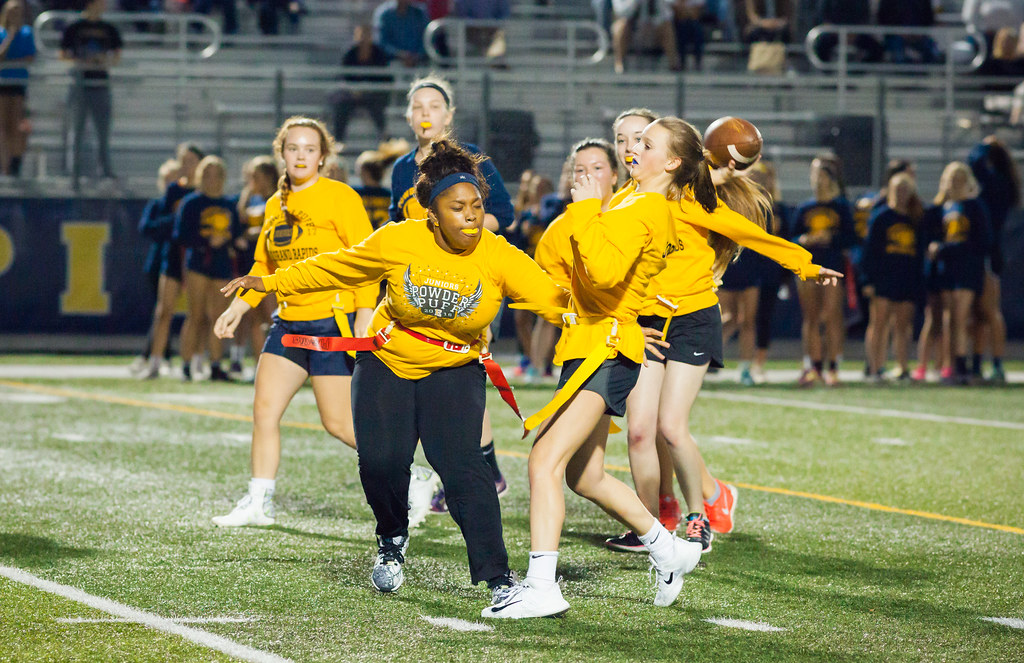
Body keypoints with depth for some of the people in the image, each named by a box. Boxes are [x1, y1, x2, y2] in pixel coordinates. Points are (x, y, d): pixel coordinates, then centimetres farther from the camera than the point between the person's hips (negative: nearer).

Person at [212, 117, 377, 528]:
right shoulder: (276, 205, 12)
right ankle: (259, 503, 9)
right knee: (264, 409, 1)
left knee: (338, 423, -6)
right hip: (289, 323, 7)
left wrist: (363, 321, -18)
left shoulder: (339, 197, -8)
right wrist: (238, 308, 14)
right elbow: (264, 265, 24)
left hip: (333, 321, -7)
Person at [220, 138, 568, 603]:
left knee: (461, 465, -20)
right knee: (381, 459, -14)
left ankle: (497, 578, -14)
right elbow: (336, 268, 1)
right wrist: (273, 282, 6)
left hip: (454, 372, -1)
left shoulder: (499, 257, -18)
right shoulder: (397, 242, -15)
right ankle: (392, 540, 19)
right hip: (387, 364, 1)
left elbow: (550, 294, -28)